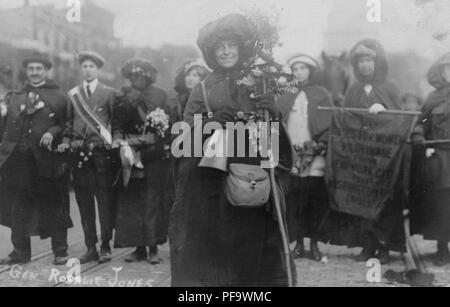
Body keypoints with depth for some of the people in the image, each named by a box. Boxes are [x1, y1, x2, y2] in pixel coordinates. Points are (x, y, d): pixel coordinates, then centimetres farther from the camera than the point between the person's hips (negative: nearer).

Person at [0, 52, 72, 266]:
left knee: (53, 205, 3)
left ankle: (60, 252, 13)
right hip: (18, 158, 4)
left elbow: (66, 125, -1)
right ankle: (21, 252, 19)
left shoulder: (59, 97, 4)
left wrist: (52, 133, -17)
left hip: (47, 160, -3)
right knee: (18, 207, 7)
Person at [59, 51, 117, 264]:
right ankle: (90, 248, 12)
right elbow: (69, 122, 14)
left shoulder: (109, 93, 7)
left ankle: (105, 247, 6)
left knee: (105, 202, -3)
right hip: (79, 153, 3)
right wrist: (66, 141, -1)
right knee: (84, 203, 5)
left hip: (101, 152, -3)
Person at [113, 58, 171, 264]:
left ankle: (153, 247, 0)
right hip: (131, 155, 3)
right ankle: (139, 247, 7)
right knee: (131, 201, 0)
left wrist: (143, 140, -14)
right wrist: (118, 138, -16)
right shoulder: (125, 97, 10)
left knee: (152, 200, -5)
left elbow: (166, 127, -4)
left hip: (154, 157, -2)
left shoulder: (160, 96, 3)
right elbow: (118, 123, 5)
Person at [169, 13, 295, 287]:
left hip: (253, 175, 1)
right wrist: (213, 122, -16)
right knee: (215, 236, -2)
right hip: (213, 176, 0)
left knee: (252, 233, 1)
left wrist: (273, 115, -12)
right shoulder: (204, 89, 8)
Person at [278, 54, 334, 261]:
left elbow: (330, 125, 4)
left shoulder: (321, 94, 10)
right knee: (293, 200, -2)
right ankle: (299, 243, 6)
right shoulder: (286, 97, 15)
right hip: (291, 156, 1)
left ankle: (314, 243, 6)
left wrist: (319, 146, -9)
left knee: (316, 199, -4)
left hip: (316, 157, -1)